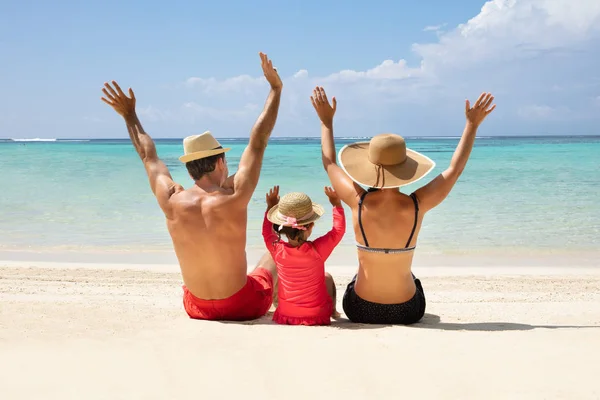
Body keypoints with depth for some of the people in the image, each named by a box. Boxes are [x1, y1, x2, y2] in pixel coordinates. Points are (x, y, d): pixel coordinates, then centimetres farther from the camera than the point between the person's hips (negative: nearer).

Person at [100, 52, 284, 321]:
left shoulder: (171, 202, -15)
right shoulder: (234, 198, -24)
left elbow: (148, 157, 3)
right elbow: (258, 141, -15)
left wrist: (129, 115, 18)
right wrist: (275, 88, -6)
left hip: (196, 307, 3)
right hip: (243, 307, -3)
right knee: (272, 257, 28)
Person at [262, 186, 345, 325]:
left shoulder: (277, 249, -16)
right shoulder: (317, 249, -23)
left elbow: (267, 232, 8)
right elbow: (339, 229, -5)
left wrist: (270, 207, 16)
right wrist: (337, 204, 5)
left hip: (285, 315, 2)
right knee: (327, 278, 28)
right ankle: (332, 311, 47)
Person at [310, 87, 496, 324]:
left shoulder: (359, 203, -18)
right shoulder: (416, 206, -19)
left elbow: (330, 164, 1)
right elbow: (455, 169, -3)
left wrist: (326, 120, 10)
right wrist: (472, 124, 5)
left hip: (361, 311, 0)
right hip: (407, 312, 0)